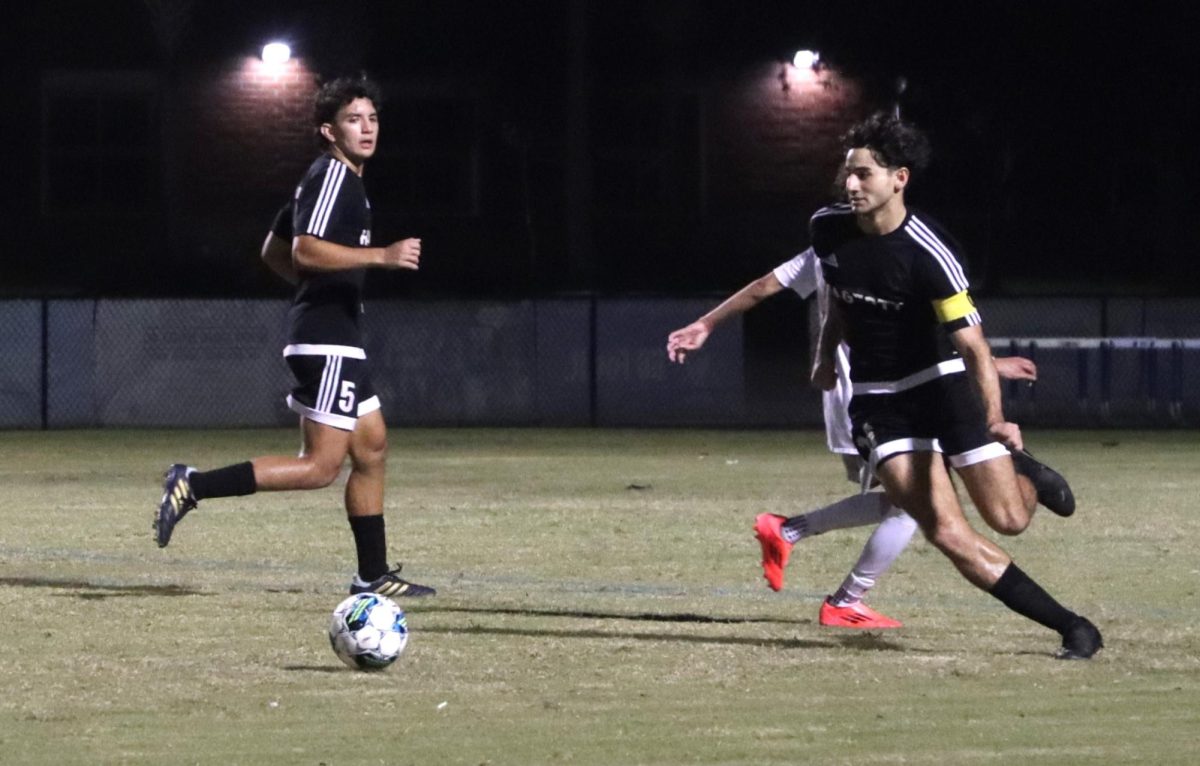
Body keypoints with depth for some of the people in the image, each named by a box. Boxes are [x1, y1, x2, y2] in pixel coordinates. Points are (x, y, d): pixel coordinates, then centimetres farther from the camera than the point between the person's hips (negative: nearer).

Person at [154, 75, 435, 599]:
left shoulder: (331, 177, 19)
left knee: (371, 447, 13)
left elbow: (273, 251, 26)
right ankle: (194, 487, -16)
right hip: (327, 337, -11)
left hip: (334, 337, 11)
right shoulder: (332, 174, -12)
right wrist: (382, 256, -27)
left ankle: (373, 575, 16)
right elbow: (304, 250, -25)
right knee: (321, 466, -13)